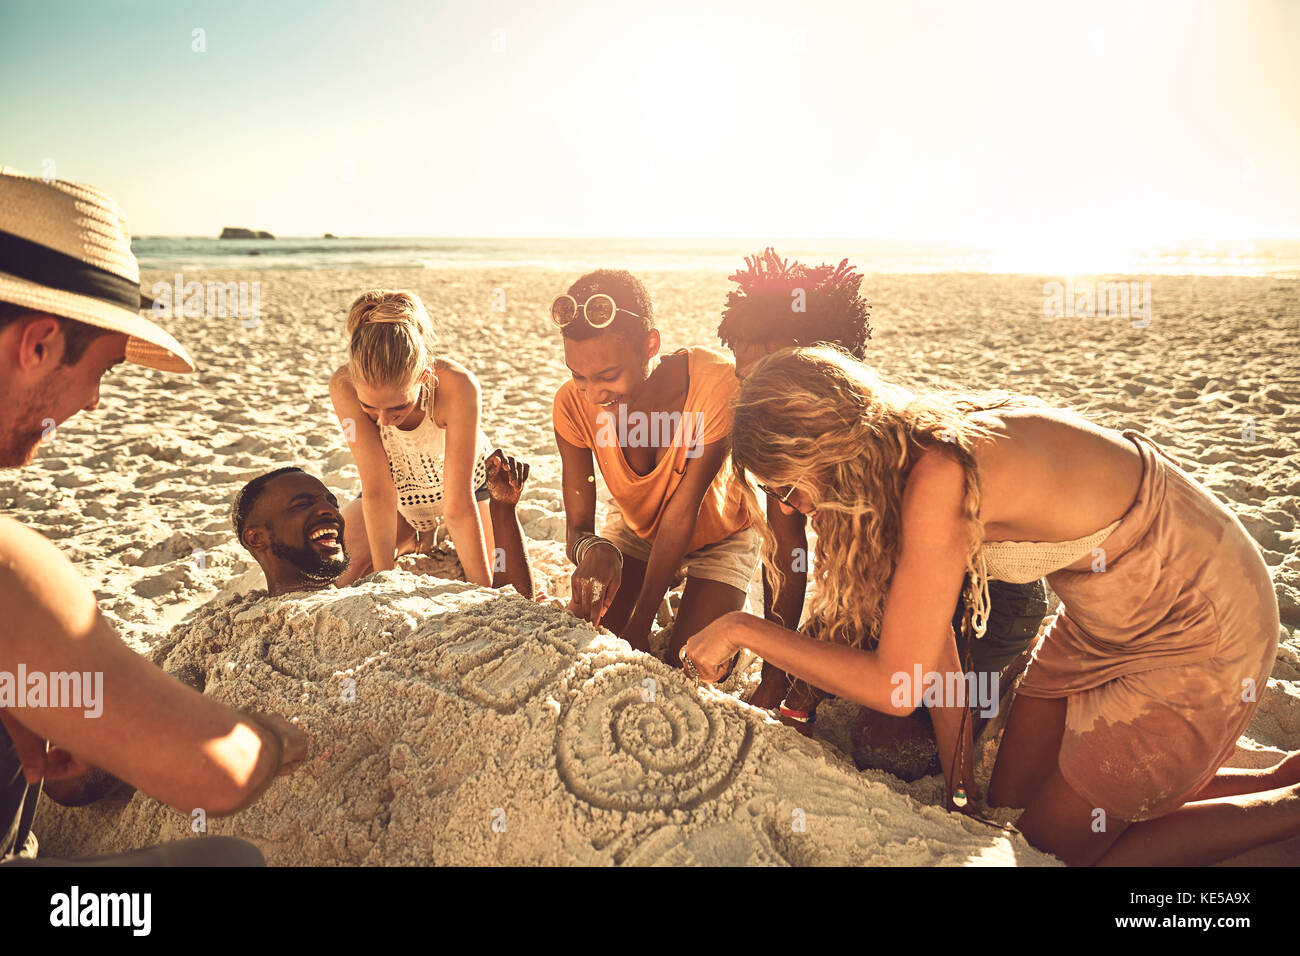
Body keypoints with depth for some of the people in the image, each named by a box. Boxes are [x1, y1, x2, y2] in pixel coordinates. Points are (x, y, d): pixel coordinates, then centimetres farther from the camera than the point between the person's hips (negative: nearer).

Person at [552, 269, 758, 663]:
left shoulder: (715, 383, -38)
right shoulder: (572, 404, -27)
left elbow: (683, 511, -31)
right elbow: (577, 529, -22)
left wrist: (640, 626, -30)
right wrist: (592, 549, -49)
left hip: (717, 537, -3)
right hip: (635, 529, 3)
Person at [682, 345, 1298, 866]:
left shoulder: (938, 479, -34)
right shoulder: (906, 451, -7)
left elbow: (894, 684, -26)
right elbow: (926, 633, -1)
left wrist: (743, 629, -18)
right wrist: (958, 781, 6)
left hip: (1201, 631, -8)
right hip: (1109, 614, 8)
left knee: (1058, 843, 5)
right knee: (1012, 799, 15)